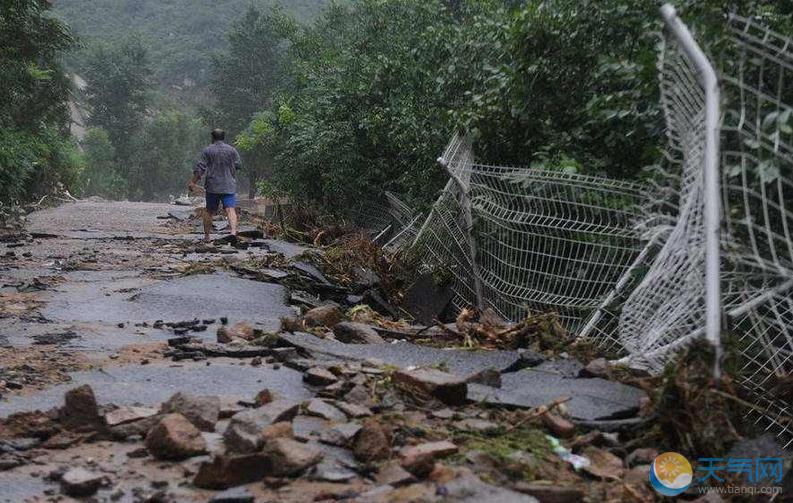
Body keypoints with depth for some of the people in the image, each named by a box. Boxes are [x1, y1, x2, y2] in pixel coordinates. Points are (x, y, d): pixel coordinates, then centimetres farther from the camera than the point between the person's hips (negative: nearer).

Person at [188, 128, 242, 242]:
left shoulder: (207, 151, 1)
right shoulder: (232, 150, 4)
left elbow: (200, 168, -4)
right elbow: (239, 165, 8)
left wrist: (193, 182, 2)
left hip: (212, 186, 0)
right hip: (229, 186, 0)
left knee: (209, 211, 13)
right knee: (231, 209, -11)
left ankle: (206, 236, 19)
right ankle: (233, 231, -33)